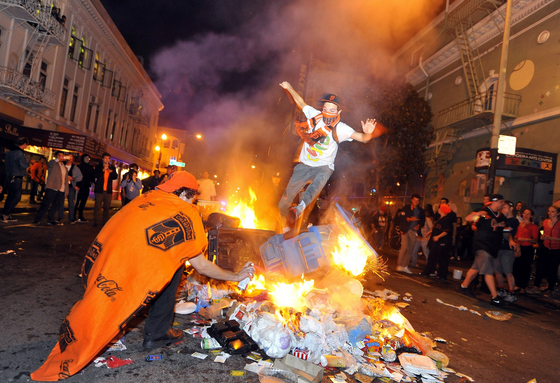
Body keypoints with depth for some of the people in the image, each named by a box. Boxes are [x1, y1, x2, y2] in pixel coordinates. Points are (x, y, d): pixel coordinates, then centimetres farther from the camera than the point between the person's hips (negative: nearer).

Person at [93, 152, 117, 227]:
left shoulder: (112, 168, 12)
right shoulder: (98, 167, 4)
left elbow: (115, 177, 4)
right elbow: (95, 175, -9)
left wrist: (111, 172, -14)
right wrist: (103, 170, -21)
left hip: (108, 190, 3)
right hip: (99, 189, -2)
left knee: (107, 207, 5)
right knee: (97, 206, -2)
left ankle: (105, 222, 12)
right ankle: (96, 222, 4)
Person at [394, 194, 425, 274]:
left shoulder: (421, 211, 13)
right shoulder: (406, 208, 1)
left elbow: (423, 220, 19)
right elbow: (399, 218, -7)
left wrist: (419, 226, -1)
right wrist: (409, 219, -17)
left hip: (414, 231, 4)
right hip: (405, 230, -4)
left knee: (410, 250, 4)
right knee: (404, 247, -17)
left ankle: (405, 266, 14)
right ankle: (399, 265, -9)